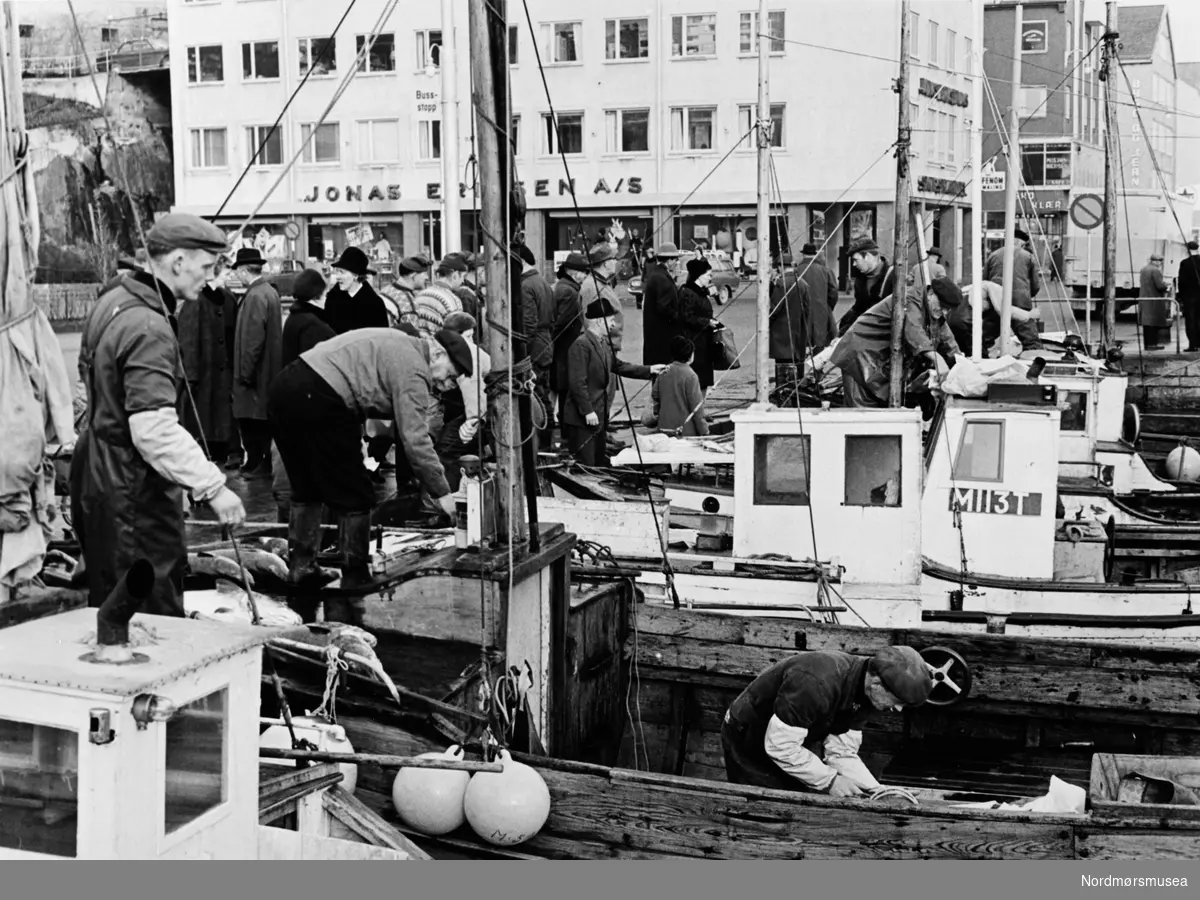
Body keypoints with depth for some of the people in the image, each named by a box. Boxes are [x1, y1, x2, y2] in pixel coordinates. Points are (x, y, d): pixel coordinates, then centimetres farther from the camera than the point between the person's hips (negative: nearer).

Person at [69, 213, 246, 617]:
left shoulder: (111, 302, 8)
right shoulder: (149, 329, -24)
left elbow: (88, 371, 22)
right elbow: (155, 430, -32)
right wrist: (212, 487, -31)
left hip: (96, 475, 10)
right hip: (133, 494, -10)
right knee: (156, 620, -5)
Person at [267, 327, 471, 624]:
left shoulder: (398, 346, 25)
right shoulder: (413, 368, -5)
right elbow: (415, 440, -11)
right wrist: (441, 492, -3)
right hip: (319, 402, -10)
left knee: (306, 491, 23)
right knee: (354, 499, 1)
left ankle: (299, 575, 31)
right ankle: (350, 600, 6)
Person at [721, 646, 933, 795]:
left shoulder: (865, 697, -10)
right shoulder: (818, 683, -38)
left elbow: (842, 752, -7)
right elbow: (780, 746, -35)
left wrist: (878, 791, -20)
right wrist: (830, 781, -29)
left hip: (796, 742, 8)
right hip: (749, 742, -8)